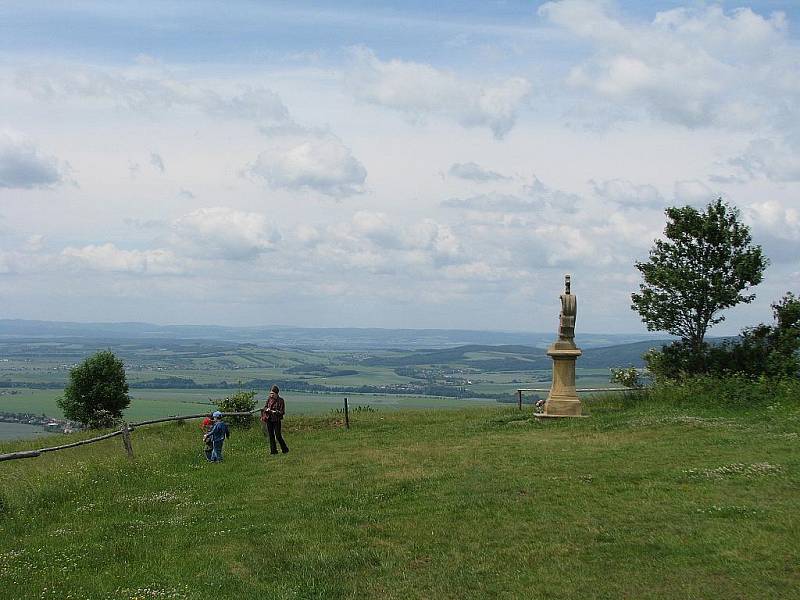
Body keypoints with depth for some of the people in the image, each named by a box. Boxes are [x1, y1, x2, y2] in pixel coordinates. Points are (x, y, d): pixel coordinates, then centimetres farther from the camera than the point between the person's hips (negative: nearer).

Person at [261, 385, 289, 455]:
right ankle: (273, 450, 12)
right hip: (269, 419, 5)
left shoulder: (280, 401, -7)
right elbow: (265, 407, 13)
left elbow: (282, 411, -9)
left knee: (278, 435, -4)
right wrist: (266, 409, -9)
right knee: (271, 435, 5)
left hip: (277, 420, -5)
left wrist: (275, 412, -24)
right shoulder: (269, 399, 6)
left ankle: (285, 449, 12)